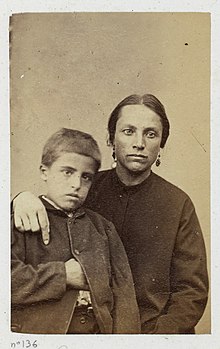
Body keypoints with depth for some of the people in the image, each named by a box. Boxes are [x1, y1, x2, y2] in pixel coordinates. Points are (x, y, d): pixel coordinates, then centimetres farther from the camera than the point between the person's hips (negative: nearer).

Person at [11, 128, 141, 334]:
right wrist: (62, 275, -13)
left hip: (99, 329, 4)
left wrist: (125, 333, -3)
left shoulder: (103, 228, 10)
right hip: (42, 331, -4)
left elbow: (123, 293, 7)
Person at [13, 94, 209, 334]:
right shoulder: (87, 188, 3)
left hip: (152, 328, 0)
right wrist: (24, 198, -15)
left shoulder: (178, 204, -1)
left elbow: (192, 290, 2)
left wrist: (158, 333, -12)